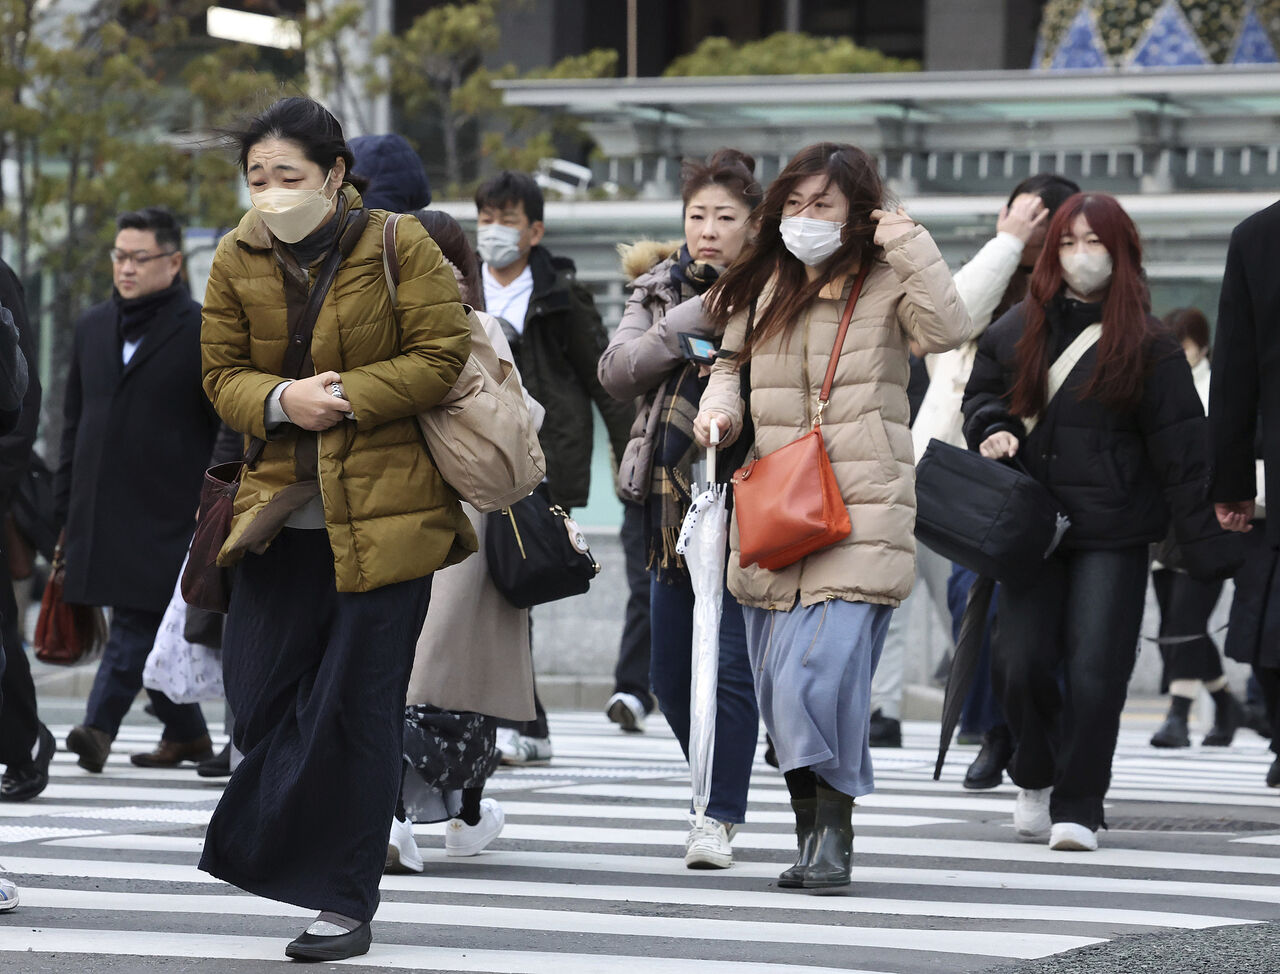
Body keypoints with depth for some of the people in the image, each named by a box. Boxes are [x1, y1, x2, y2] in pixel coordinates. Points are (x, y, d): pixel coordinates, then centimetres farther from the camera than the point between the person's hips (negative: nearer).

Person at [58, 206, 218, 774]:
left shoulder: (202, 333, -2)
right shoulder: (93, 327, 15)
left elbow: (229, 429, -3)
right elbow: (74, 422, 19)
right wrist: (65, 503, 15)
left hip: (165, 511, -6)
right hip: (100, 509, 6)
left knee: (137, 622, -12)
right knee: (143, 625, 11)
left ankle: (100, 727, -19)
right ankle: (187, 734, 21)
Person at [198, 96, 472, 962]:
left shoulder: (401, 249, -6)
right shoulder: (238, 259, 6)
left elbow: (443, 355, -8)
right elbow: (223, 374, 7)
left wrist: (348, 395, -17)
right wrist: (281, 402, -14)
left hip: (385, 507, -4)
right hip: (282, 506, 4)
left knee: (358, 703, -2)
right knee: (258, 696, 2)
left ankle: (345, 902, 6)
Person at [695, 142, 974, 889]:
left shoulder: (884, 287, -1)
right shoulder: (765, 287, 14)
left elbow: (949, 329, -20)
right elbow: (731, 359, 29)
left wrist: (910, 243, -17)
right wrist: (721, 405, 9)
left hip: (860, 515, -6)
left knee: (819, 677, -18)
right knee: (780, 686, 7)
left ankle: (833, 836, -8)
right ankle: (813, 837, 19)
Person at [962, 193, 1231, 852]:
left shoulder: (1148, 346, 1)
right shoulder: (1019, 329, 9)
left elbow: (1181, 449, 0)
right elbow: (982, 389, 24)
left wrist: (1204, 544, -5)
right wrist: (992, 428, 1)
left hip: (1114, 532, -3)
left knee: (1095, 669, -7)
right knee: (1020, 661, -2)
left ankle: (1077, 805, 2)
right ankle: (1036, 777, 24)